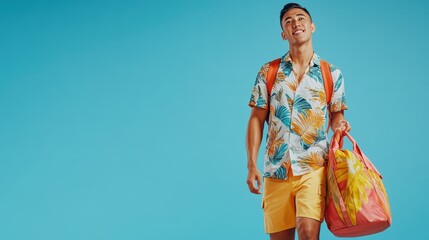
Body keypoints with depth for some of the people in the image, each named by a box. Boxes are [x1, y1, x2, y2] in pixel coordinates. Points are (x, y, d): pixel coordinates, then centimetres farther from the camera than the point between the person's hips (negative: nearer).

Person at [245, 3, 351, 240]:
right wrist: (251, 165, -2)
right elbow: (256, 119, 5)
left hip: (313, 167, -1)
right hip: (275, 169, 1)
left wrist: (339, 124, -11)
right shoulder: (268, 72, 8)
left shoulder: (332, 74, 8)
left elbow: (336, 114, 14)